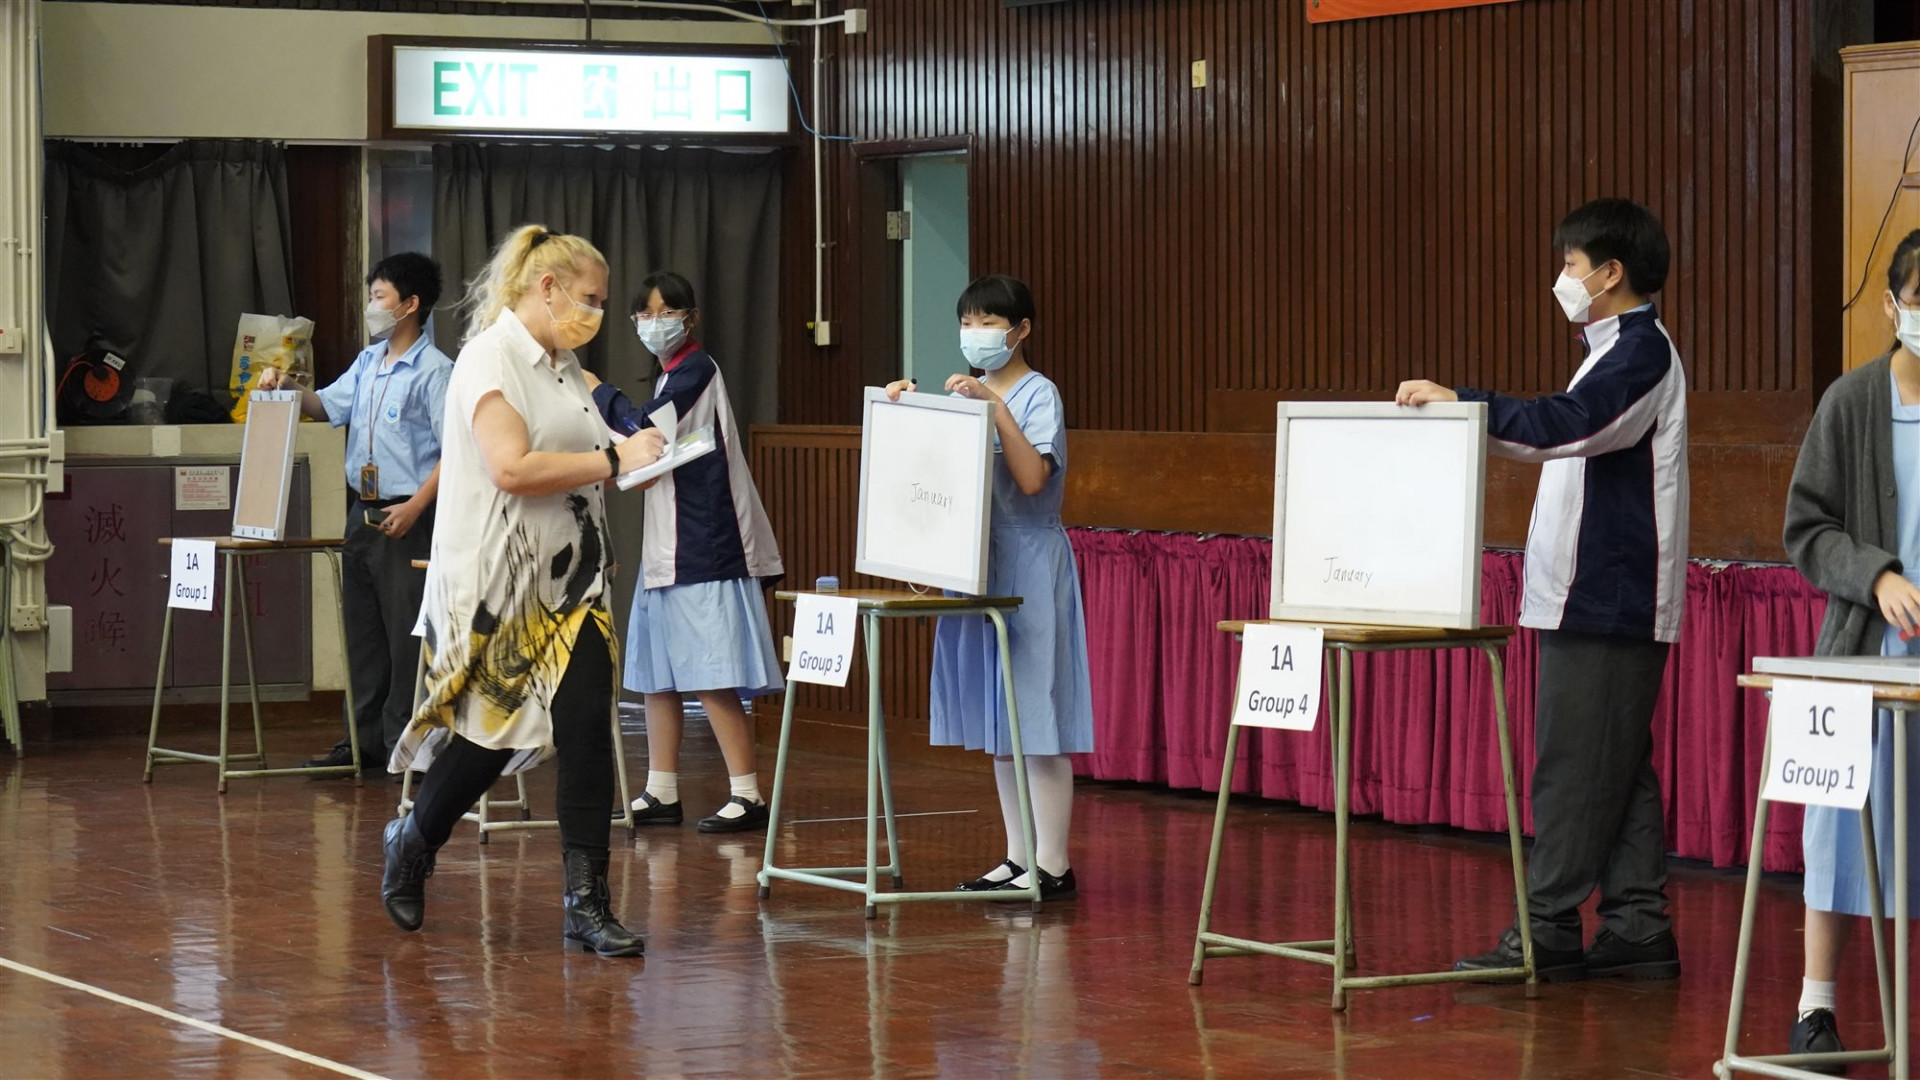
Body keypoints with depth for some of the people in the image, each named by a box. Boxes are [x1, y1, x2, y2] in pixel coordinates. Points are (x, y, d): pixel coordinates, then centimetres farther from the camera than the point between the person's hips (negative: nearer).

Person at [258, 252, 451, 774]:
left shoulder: (434, 371, -12)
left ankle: (403, 743, 0)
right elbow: (330, 406, 24)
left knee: (406, 634, -4)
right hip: (363, 510, 9)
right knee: (361, 629, 11)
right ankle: (364, 739, 18)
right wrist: (289, 388, 6)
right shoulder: (368, 363, 13)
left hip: (406, 519, -9)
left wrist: (416, 507, -21)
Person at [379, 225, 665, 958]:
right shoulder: (491, 359, -11)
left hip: (568, 580, 7)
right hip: (500, 580, -7)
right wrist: (615, 461, -19)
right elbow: (511, 467, -23)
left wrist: (631, 459, 5)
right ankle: (412, 843, 31)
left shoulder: (564, 368, 15)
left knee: (587, 725, -4)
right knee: (489, 730, 3)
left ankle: (587, 902, -3)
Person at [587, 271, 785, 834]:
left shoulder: (695, 369, -11)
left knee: (710, 674, -11)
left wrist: (600, 392, -7)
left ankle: (747, 794, -9)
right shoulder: (674, 375, 18)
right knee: (657, 672, 12)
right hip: (670, 546, 10)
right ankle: (660, 793, 19)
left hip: (705, 549, -10)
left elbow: (644, 434, -20)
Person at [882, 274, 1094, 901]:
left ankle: (1053, 866, -6)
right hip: (977, 562, 8)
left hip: (1030, 562, -8)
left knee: (1035, 711, -8)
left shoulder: (1038, 395, -9)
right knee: (997, 718, 10)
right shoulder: (968, 394, 14)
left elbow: (1032, 479, -22)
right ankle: (1019, 859, 15)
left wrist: (994, 408, -25)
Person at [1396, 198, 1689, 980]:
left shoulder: (1641, 350, -13)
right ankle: (1637, 927, 11)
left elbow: (1568, 424, -28)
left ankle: (1548, 930, -8)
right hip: (1602, 597, 10)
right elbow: (1572, 440, 26)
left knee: (1575, 764, -9)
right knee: (1618, 766, 9)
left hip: (1607, 600, -10)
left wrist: (1459, 403, -28)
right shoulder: (1618, 349, 19)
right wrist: (1470, 418, 21)